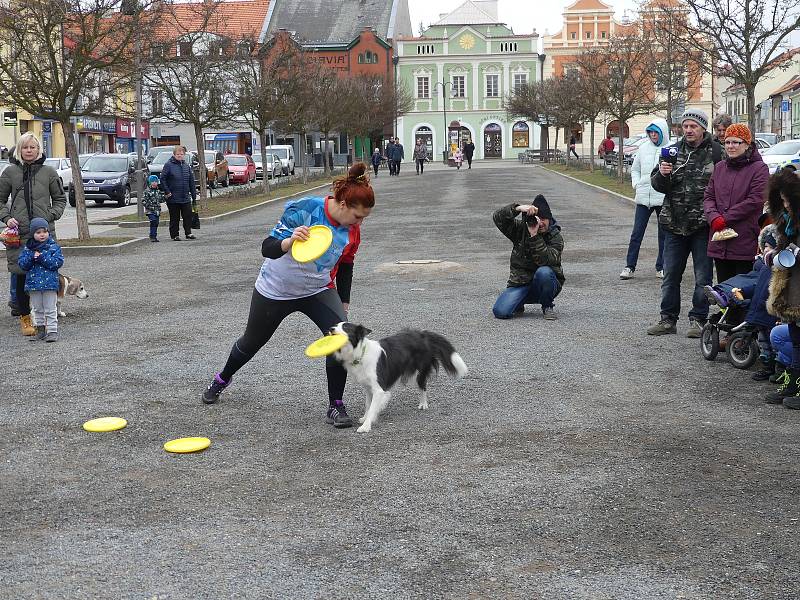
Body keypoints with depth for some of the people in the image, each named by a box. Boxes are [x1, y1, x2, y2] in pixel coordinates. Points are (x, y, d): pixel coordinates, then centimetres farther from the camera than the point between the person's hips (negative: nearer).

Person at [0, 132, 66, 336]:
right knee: (21, 276, 1)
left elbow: (60, 199, 16)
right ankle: (25, 317, 12)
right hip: (19, 233, 0)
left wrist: (51, 215, 0)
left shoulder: (49, 172, 7)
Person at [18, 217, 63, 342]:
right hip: (33, 283, 4)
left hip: (49, 282, -4)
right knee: (37, 309, 14)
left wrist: (42, 257, -21)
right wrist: (32, 257, -19)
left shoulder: (53, 246, -4)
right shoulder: (28, 248, 4)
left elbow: (58, 262, -14)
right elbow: (22, 264, -1)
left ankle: (52, 331, 3)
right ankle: (40, 330, 23)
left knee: (50, 309, 0)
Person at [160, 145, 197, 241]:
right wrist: (167, 192, -12)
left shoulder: (187, 166, 11)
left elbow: (191, 181, 15)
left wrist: (194, 194, 12)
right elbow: (163, 179, -7)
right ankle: (174, 235, 11)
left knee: (188, 216, 4)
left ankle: (188, 233, 14)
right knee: (174, 218, 3)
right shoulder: (168, 165, -5)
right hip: (173, 198, -4)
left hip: (186, 197, 4)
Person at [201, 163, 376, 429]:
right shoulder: (302, 209, -28)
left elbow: (345, 266, 6)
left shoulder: (352, 230, -12)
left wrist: (344, 303, 9)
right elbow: (267, 249, -28)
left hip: (318, 291, 3)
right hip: (275, 290, -3)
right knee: (252, 341, 17)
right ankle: (222, 379, 50)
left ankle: (336, 406, -8)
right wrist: (289, 241, -48)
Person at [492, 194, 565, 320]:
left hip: (545, 284, -1)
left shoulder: (556, 237, -9)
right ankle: (519, 305, 15)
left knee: (543, 272, -38)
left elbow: (545, 260, -26)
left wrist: (534, 236, -33)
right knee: (500, 311, -23)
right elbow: (498, 217, -14)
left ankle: (547, 306, -8)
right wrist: (517, 208, -31)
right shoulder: (521, 229, -1)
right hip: (520, 283, 1)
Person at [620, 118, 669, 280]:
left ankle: (661, 267, 18)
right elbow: (635, 169, 20)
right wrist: (636, 184, 5)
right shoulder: (643, 148, 8)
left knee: (664, 234, 9)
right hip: (643, 198, 3)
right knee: (636, 233, 2)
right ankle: (630, 266, 7)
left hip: (663, 199, -3)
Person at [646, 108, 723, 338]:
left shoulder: (715, 152, -4)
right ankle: (668, 319, 17)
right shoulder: (674, 150, 9)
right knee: (670, 275, 8)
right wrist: (662, 174, -13)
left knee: (703, 277, 5)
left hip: (702, 225, -4)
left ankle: (698, 319, 15)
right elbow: (657, 185, 9)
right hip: (675, 224, 4)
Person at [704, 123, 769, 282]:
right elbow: (708, 197, 11)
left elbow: (755, 200, -13)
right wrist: (714, 217, -10)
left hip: (745, 243, -5)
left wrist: (725, 218, -13)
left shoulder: (759, 168, -3)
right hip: (719, 242, 5)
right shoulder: (719, 167, 15)